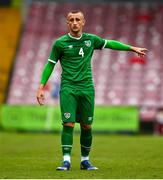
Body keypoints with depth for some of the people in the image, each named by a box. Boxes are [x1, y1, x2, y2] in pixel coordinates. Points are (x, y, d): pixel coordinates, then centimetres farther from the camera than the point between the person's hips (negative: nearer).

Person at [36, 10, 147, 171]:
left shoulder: (91, 39, 8)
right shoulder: (60, 43, -1)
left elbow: (109, 43, 23)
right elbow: (50, 65, 4)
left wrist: (132, 48, 28)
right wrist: (41, 87, -2)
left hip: (87, 88, 3)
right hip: (68, 88, -3)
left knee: (86, 126, 5)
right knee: (68, 124, -13)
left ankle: (85, 160, 17)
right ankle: (66, 160, -9)